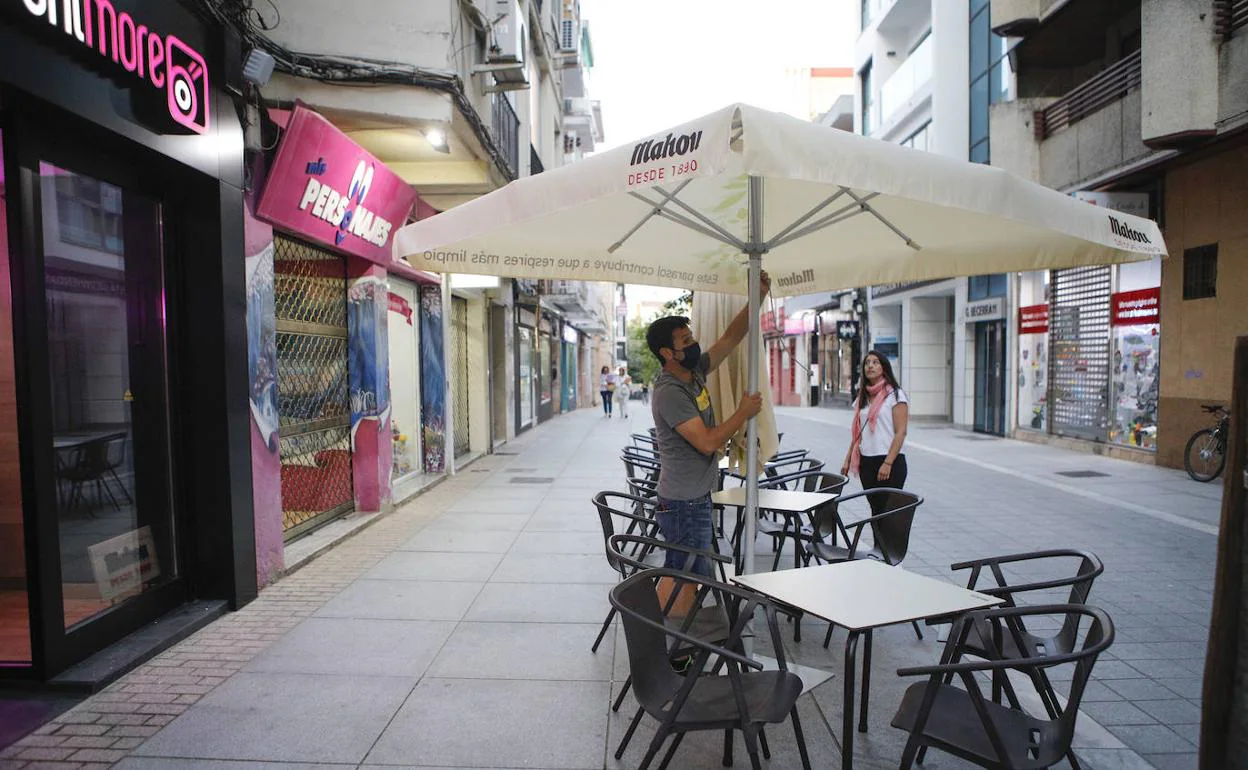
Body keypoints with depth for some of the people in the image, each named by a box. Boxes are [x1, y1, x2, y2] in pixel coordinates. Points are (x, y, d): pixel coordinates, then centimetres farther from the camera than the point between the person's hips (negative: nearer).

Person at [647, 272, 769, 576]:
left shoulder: (696, 372, 6)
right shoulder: (669, 392, -20)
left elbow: (731, 337, 11)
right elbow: (707, 442, -24)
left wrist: (759, 296, 2)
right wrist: (744, 412, -12)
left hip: (696, 499, 9)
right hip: (684, 505, -9)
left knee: (678, 578, 16)